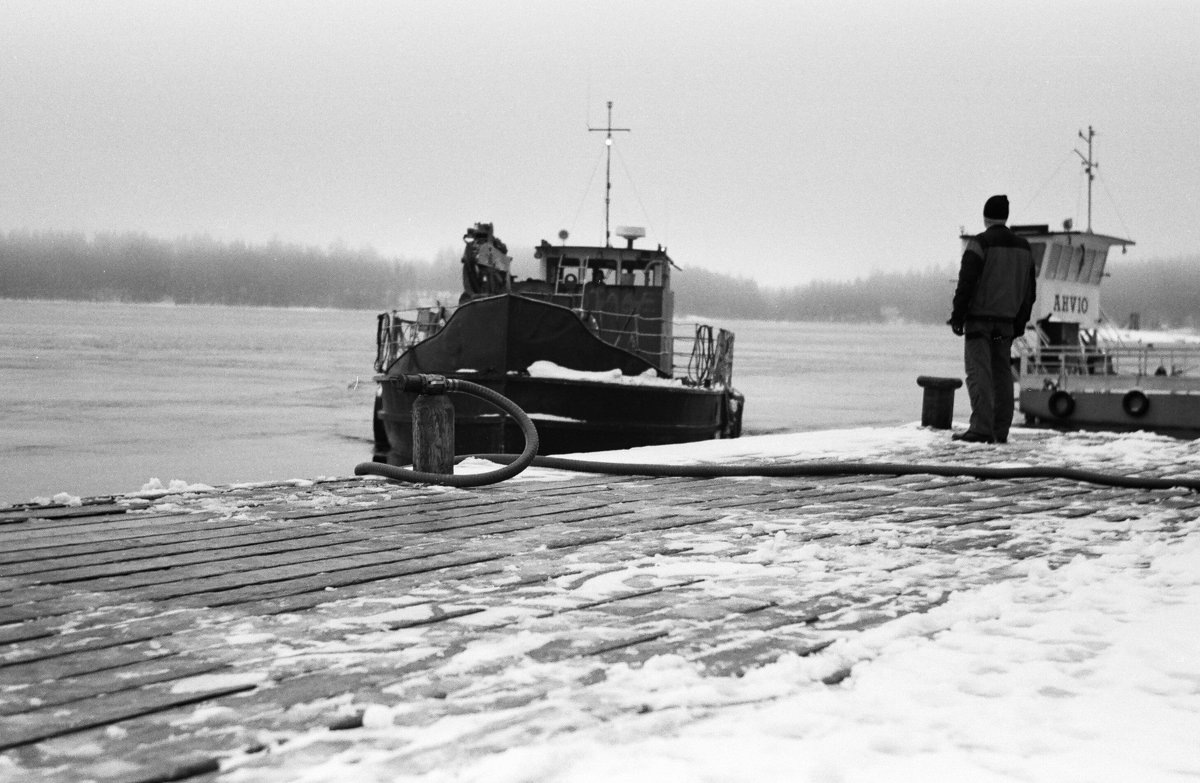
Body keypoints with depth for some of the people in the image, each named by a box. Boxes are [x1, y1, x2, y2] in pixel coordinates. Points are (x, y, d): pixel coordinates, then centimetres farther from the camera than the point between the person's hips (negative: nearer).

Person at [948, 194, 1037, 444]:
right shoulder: (1023, 247, 12)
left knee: (978, 373, -9)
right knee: (1002, 372, 11)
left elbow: (966, 282, -16)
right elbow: (1030, 290, 16)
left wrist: (957, 316, -10)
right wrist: (1020, 322, 21)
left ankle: (982, 428, -18)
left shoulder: (980, 243, -9)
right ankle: (1001, 430, 11)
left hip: (979, 318, -6)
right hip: (1006, 321, 6)